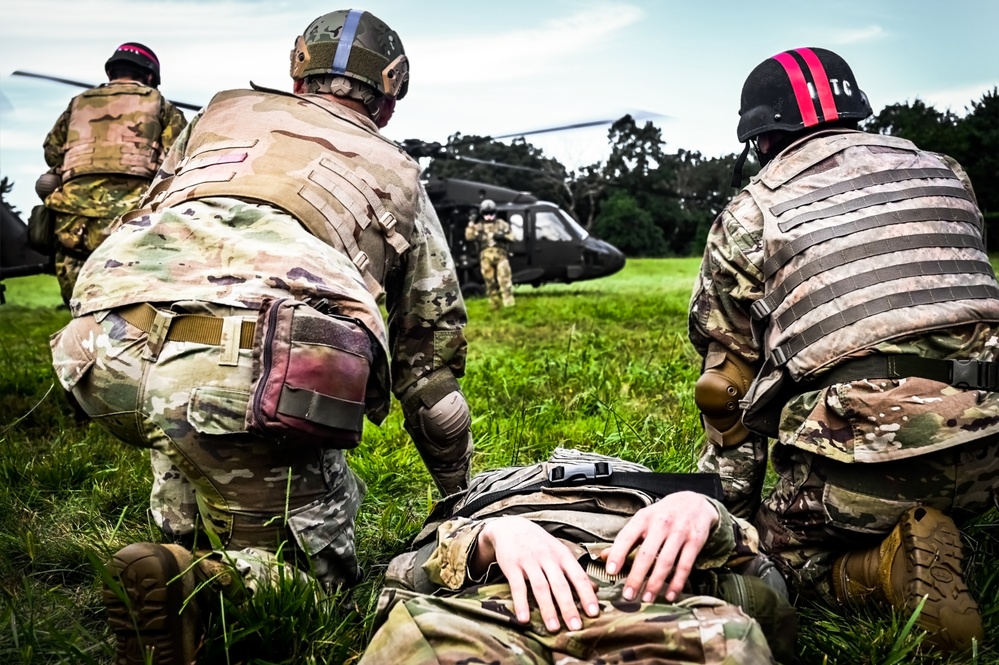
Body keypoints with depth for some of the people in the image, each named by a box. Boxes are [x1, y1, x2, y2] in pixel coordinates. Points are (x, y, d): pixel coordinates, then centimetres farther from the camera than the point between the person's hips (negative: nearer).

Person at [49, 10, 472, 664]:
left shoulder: (223, 110, 33)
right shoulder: (398, 173, 29)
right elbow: (430, 353, 31)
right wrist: (460, 493, 41)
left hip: (107, 346, 4)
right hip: (257, 375, -4)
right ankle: (191, 584, -15)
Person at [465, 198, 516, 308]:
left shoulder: (502, 224, 16)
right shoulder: (478, 226, 15)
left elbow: (512, 237, 13)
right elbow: (469, 237, 2)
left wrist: (502, 236, -6)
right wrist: (471, 223, -5)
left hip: (500, 255, -1)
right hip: (485, 256, 1)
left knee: (504, 278, -14)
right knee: (490, 281, 2)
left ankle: (508, 302, -20)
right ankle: (494, 304, 10)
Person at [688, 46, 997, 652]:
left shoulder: (747, 218, 5)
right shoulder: (944, 171, 16)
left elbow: (731, 388, 9)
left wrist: (730, 513, 20)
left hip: (864, 453, -5)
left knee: (784, 547, 20)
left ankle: (895, 563, -9)